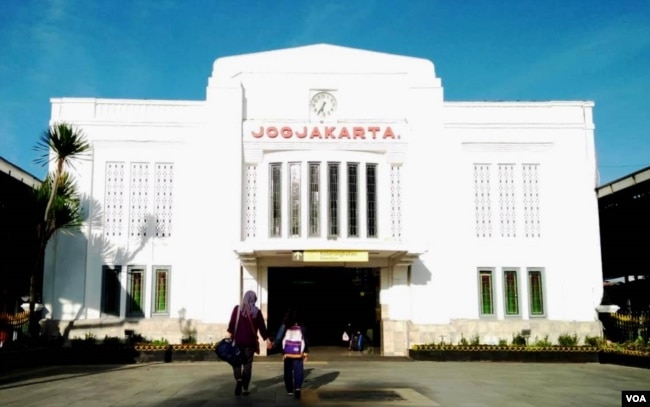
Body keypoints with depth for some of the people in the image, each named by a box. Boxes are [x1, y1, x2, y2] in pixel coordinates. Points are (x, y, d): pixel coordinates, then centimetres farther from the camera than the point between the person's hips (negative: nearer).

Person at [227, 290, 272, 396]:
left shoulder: (237, 309, -1)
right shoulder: (257, 311, 2)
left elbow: (232, 323, -7)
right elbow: (262, 327, 5)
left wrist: (230, 335, -4)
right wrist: (267, 339, 13)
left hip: (238, 341, -1)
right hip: (250, 342, 1)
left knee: (236, 361, 12)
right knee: (247, 364, 8)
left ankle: (238, 379, -14)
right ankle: (245, 388, 8)